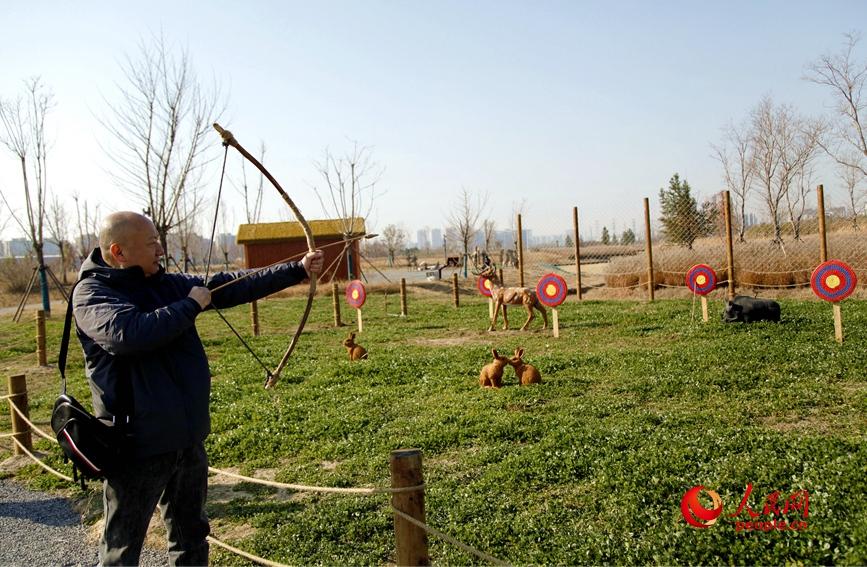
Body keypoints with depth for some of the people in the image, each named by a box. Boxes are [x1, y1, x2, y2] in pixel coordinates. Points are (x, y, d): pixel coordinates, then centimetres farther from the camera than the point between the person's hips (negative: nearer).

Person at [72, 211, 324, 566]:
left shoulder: (169, 284, 5)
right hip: (138, 447, -6)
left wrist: (298, 270, 1)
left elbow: (232, 287, 5)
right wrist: (191, 305, -18)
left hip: (189, 439, 6)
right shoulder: (92, 293, -13)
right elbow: (128, 334, -32)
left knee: (191, 537, 22)